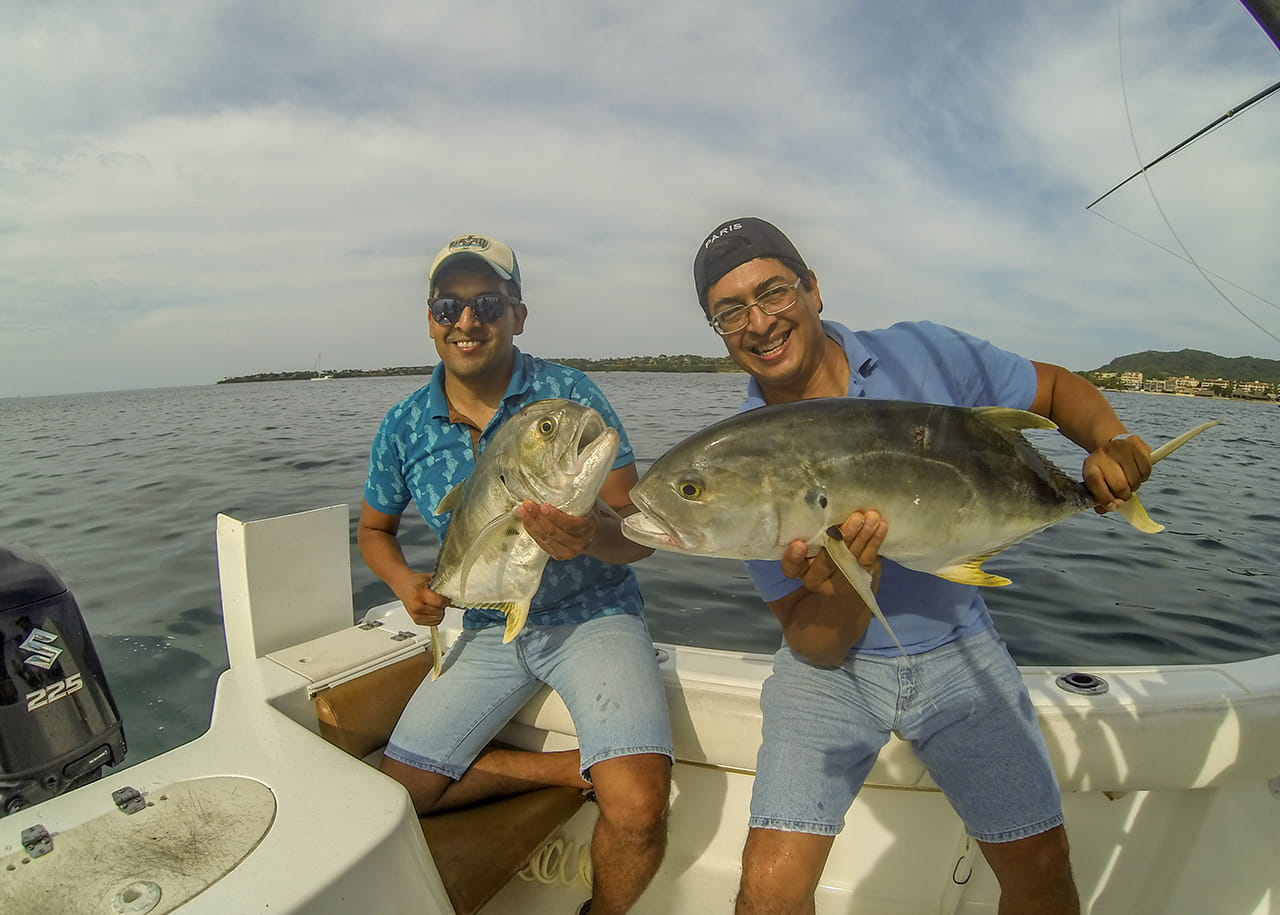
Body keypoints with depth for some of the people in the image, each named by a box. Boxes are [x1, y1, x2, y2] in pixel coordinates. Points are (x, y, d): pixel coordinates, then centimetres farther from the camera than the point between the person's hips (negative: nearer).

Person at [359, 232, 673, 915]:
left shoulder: (569, 394, -13)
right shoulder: (404, 427, -1)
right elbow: (375, 529, 15)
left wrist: (594, 535, -40)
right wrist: (405, 581, -7)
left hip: (593, 616, -4)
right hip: (490, 628, 5)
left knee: (637, 808, -22)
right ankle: (575, 768, 12)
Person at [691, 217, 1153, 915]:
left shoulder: (924, 354, -11)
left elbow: (1058, 387, 7)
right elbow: (815, 646, -13)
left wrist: (1111, 441, -14)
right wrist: (847, 587, -35)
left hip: (958, 649, 2)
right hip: (832, 668, -1)